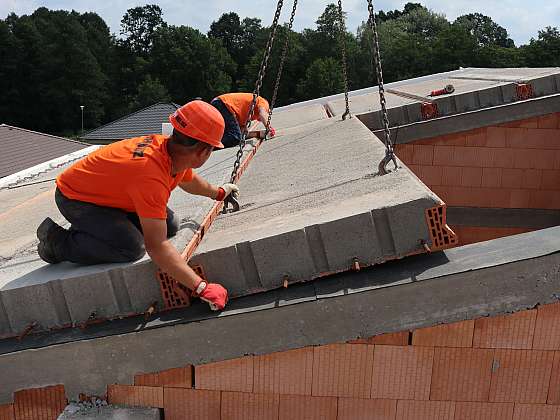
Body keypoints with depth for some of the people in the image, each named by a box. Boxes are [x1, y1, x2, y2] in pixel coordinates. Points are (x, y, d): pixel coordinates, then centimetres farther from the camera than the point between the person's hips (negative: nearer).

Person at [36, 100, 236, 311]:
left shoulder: (172, 148, -13)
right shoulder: (151, 173, -40)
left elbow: (189, 180, 14)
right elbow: (156, 246, -41)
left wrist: (219, 192, 30)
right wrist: (202, 288, -40)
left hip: (108, 191, 9)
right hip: (75, 199, -9)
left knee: (170, 226, 1)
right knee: (133, 248, -27)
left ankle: (91, 230, 13)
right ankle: (56, 241, -6)